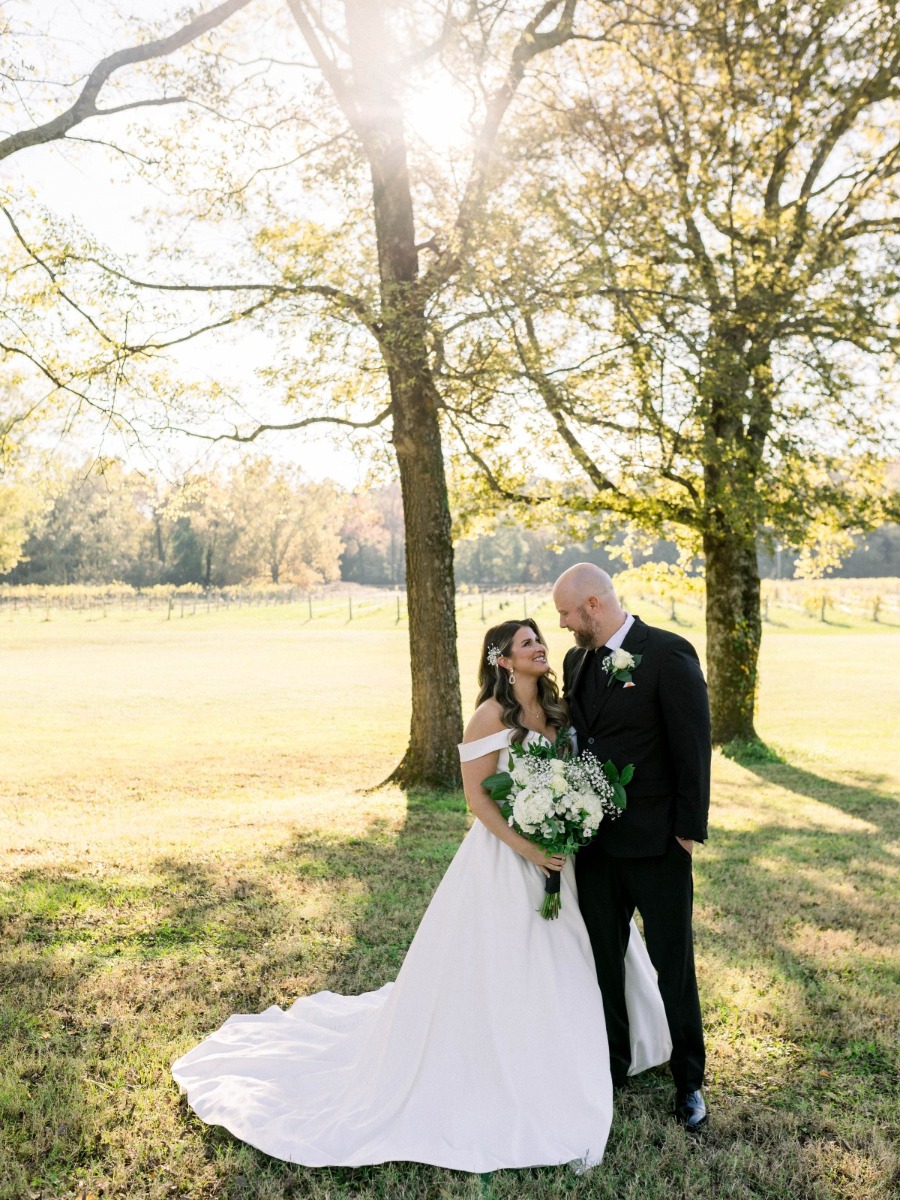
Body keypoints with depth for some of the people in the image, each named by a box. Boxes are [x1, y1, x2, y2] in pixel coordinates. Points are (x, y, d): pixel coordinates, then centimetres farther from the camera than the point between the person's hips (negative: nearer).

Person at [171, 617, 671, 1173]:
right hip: (506, 858, -7)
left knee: (564, 968, 17)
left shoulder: (555, 709, 6)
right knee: (496, 973, 2)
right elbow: (477, 795, -17)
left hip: (556, 854, 8)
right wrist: (527, 849, -21)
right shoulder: (492, 715, -15)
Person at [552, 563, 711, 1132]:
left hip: (657, 843, -6)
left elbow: (694, 747, -13)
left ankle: (689, 1080, 27)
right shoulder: (577, 660, 6)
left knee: (674, 965, 8)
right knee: (602, 960, 17)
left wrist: (689, 830, -12)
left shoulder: (670, 654, -14)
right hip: (595, 839, 6)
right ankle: (612, 1065, 35)